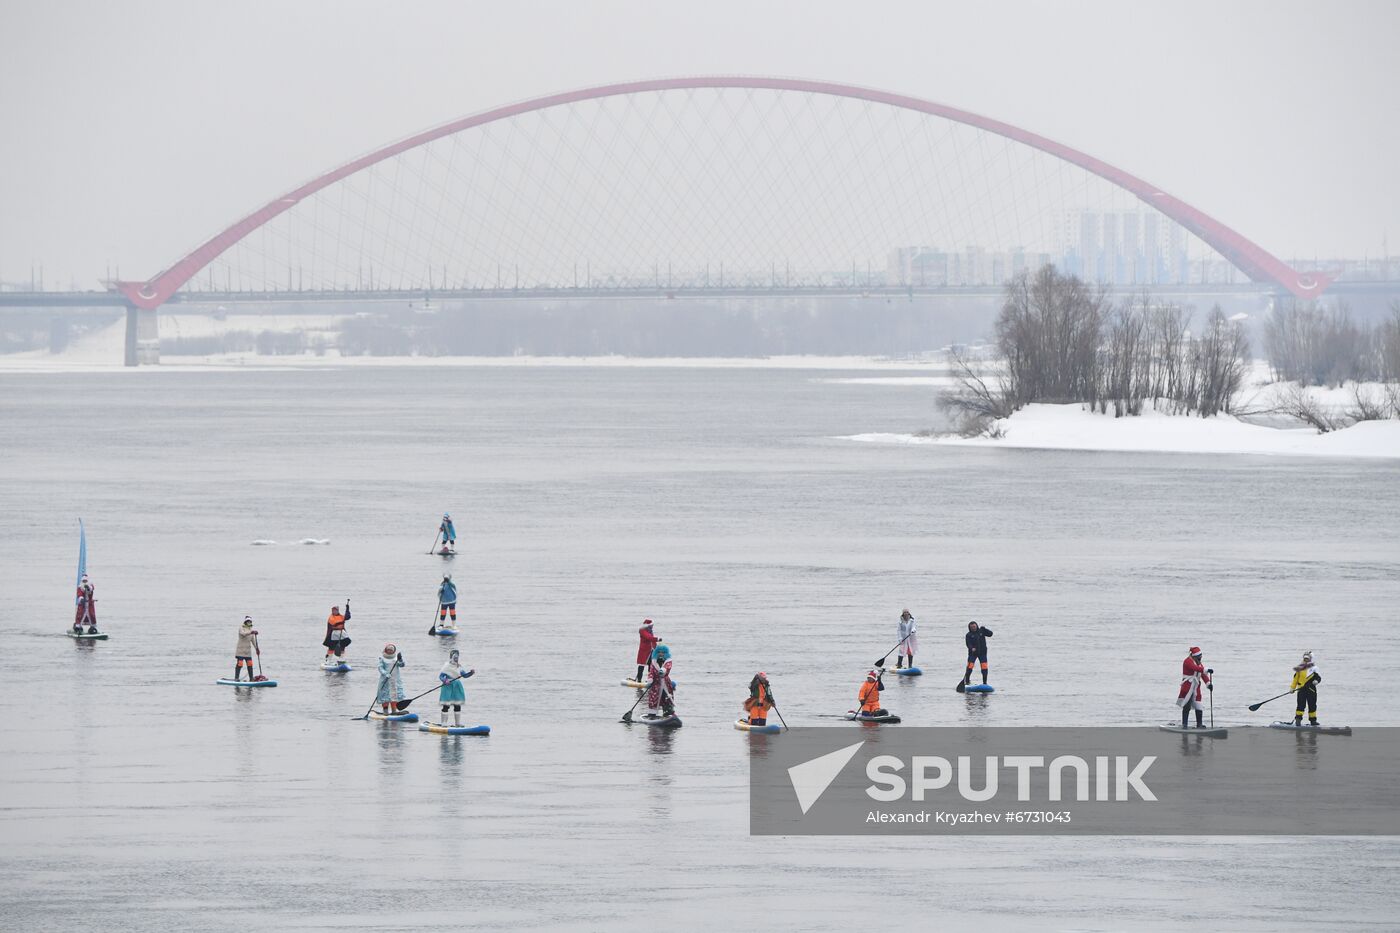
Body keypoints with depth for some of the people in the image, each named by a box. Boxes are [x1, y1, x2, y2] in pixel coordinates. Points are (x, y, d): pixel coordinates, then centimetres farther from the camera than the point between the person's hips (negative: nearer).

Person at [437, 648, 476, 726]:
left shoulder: (459, 667, 8)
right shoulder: (447, 666, -9)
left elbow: (464, 675, 10)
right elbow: (441, 675, -11)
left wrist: (471, 673, -7)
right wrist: (445, 680, -30)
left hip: (456, 687, 6)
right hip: (448, 687, -6)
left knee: (457, 706, 9)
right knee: (446, 706, -4)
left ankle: (458, 722, 19)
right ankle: (444, 723, 2)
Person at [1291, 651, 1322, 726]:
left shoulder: (1314, 668, 5)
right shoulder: (1299, 667, 10)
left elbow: (1318, 677, 1)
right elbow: (1295, 678, 14)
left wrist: (1316, 681, -21)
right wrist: (1292, 687, 9)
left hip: (1311, 689, 0)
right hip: (1301, 689, 0)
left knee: (1312, 705, 5)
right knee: (1301, 705, -9)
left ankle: (1313, 720, 15)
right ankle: (1298, 719, -9)